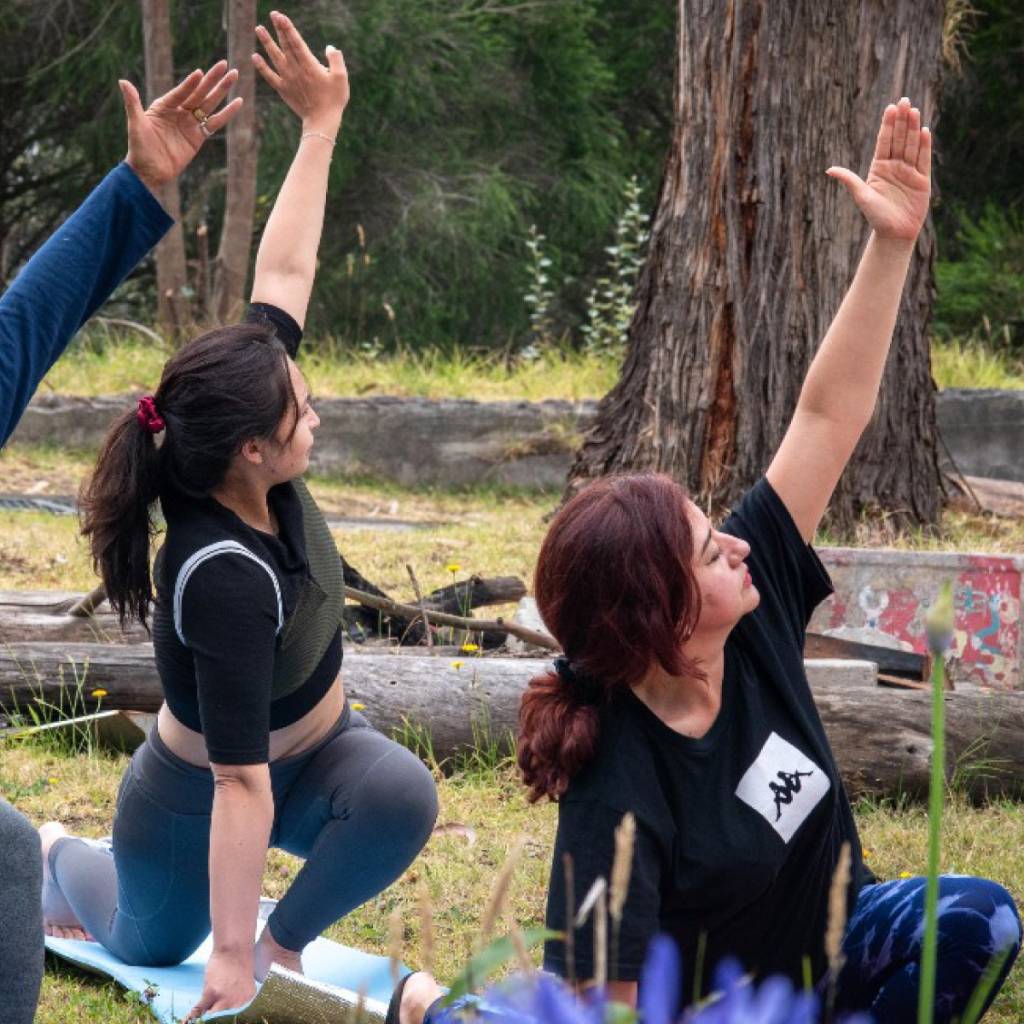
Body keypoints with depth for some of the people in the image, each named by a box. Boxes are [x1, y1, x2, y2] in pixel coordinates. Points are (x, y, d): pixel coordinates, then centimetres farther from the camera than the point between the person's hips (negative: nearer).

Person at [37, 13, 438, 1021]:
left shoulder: (242, 463, -20)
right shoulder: (225, 582, -40)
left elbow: (282, 275, -11)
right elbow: (241, 785, -40)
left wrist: (321, 126, -11)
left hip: (314, 748, 6)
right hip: (195, 796, -6)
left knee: (402, 795, -29)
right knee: (151, 941, 24)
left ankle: (286, 938, -5)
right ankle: (58, 856, 53)